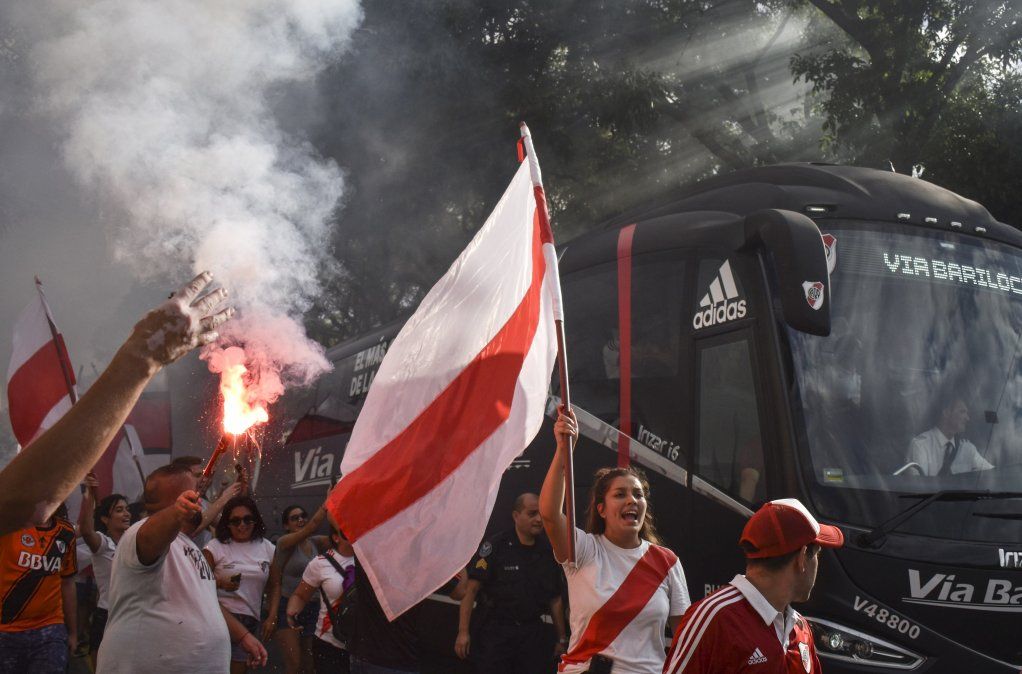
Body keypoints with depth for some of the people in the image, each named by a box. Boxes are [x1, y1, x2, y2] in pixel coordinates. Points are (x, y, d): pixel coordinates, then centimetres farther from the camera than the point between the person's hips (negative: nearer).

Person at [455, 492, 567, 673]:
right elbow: (471, 589, -11)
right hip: (494, 630, -4)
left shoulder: (549, 551, 5)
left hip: (533, 631, 4)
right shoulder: (494, 547, -9)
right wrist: (463, 631, -16)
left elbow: (555, 598, 12)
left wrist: (562, 638, 13)